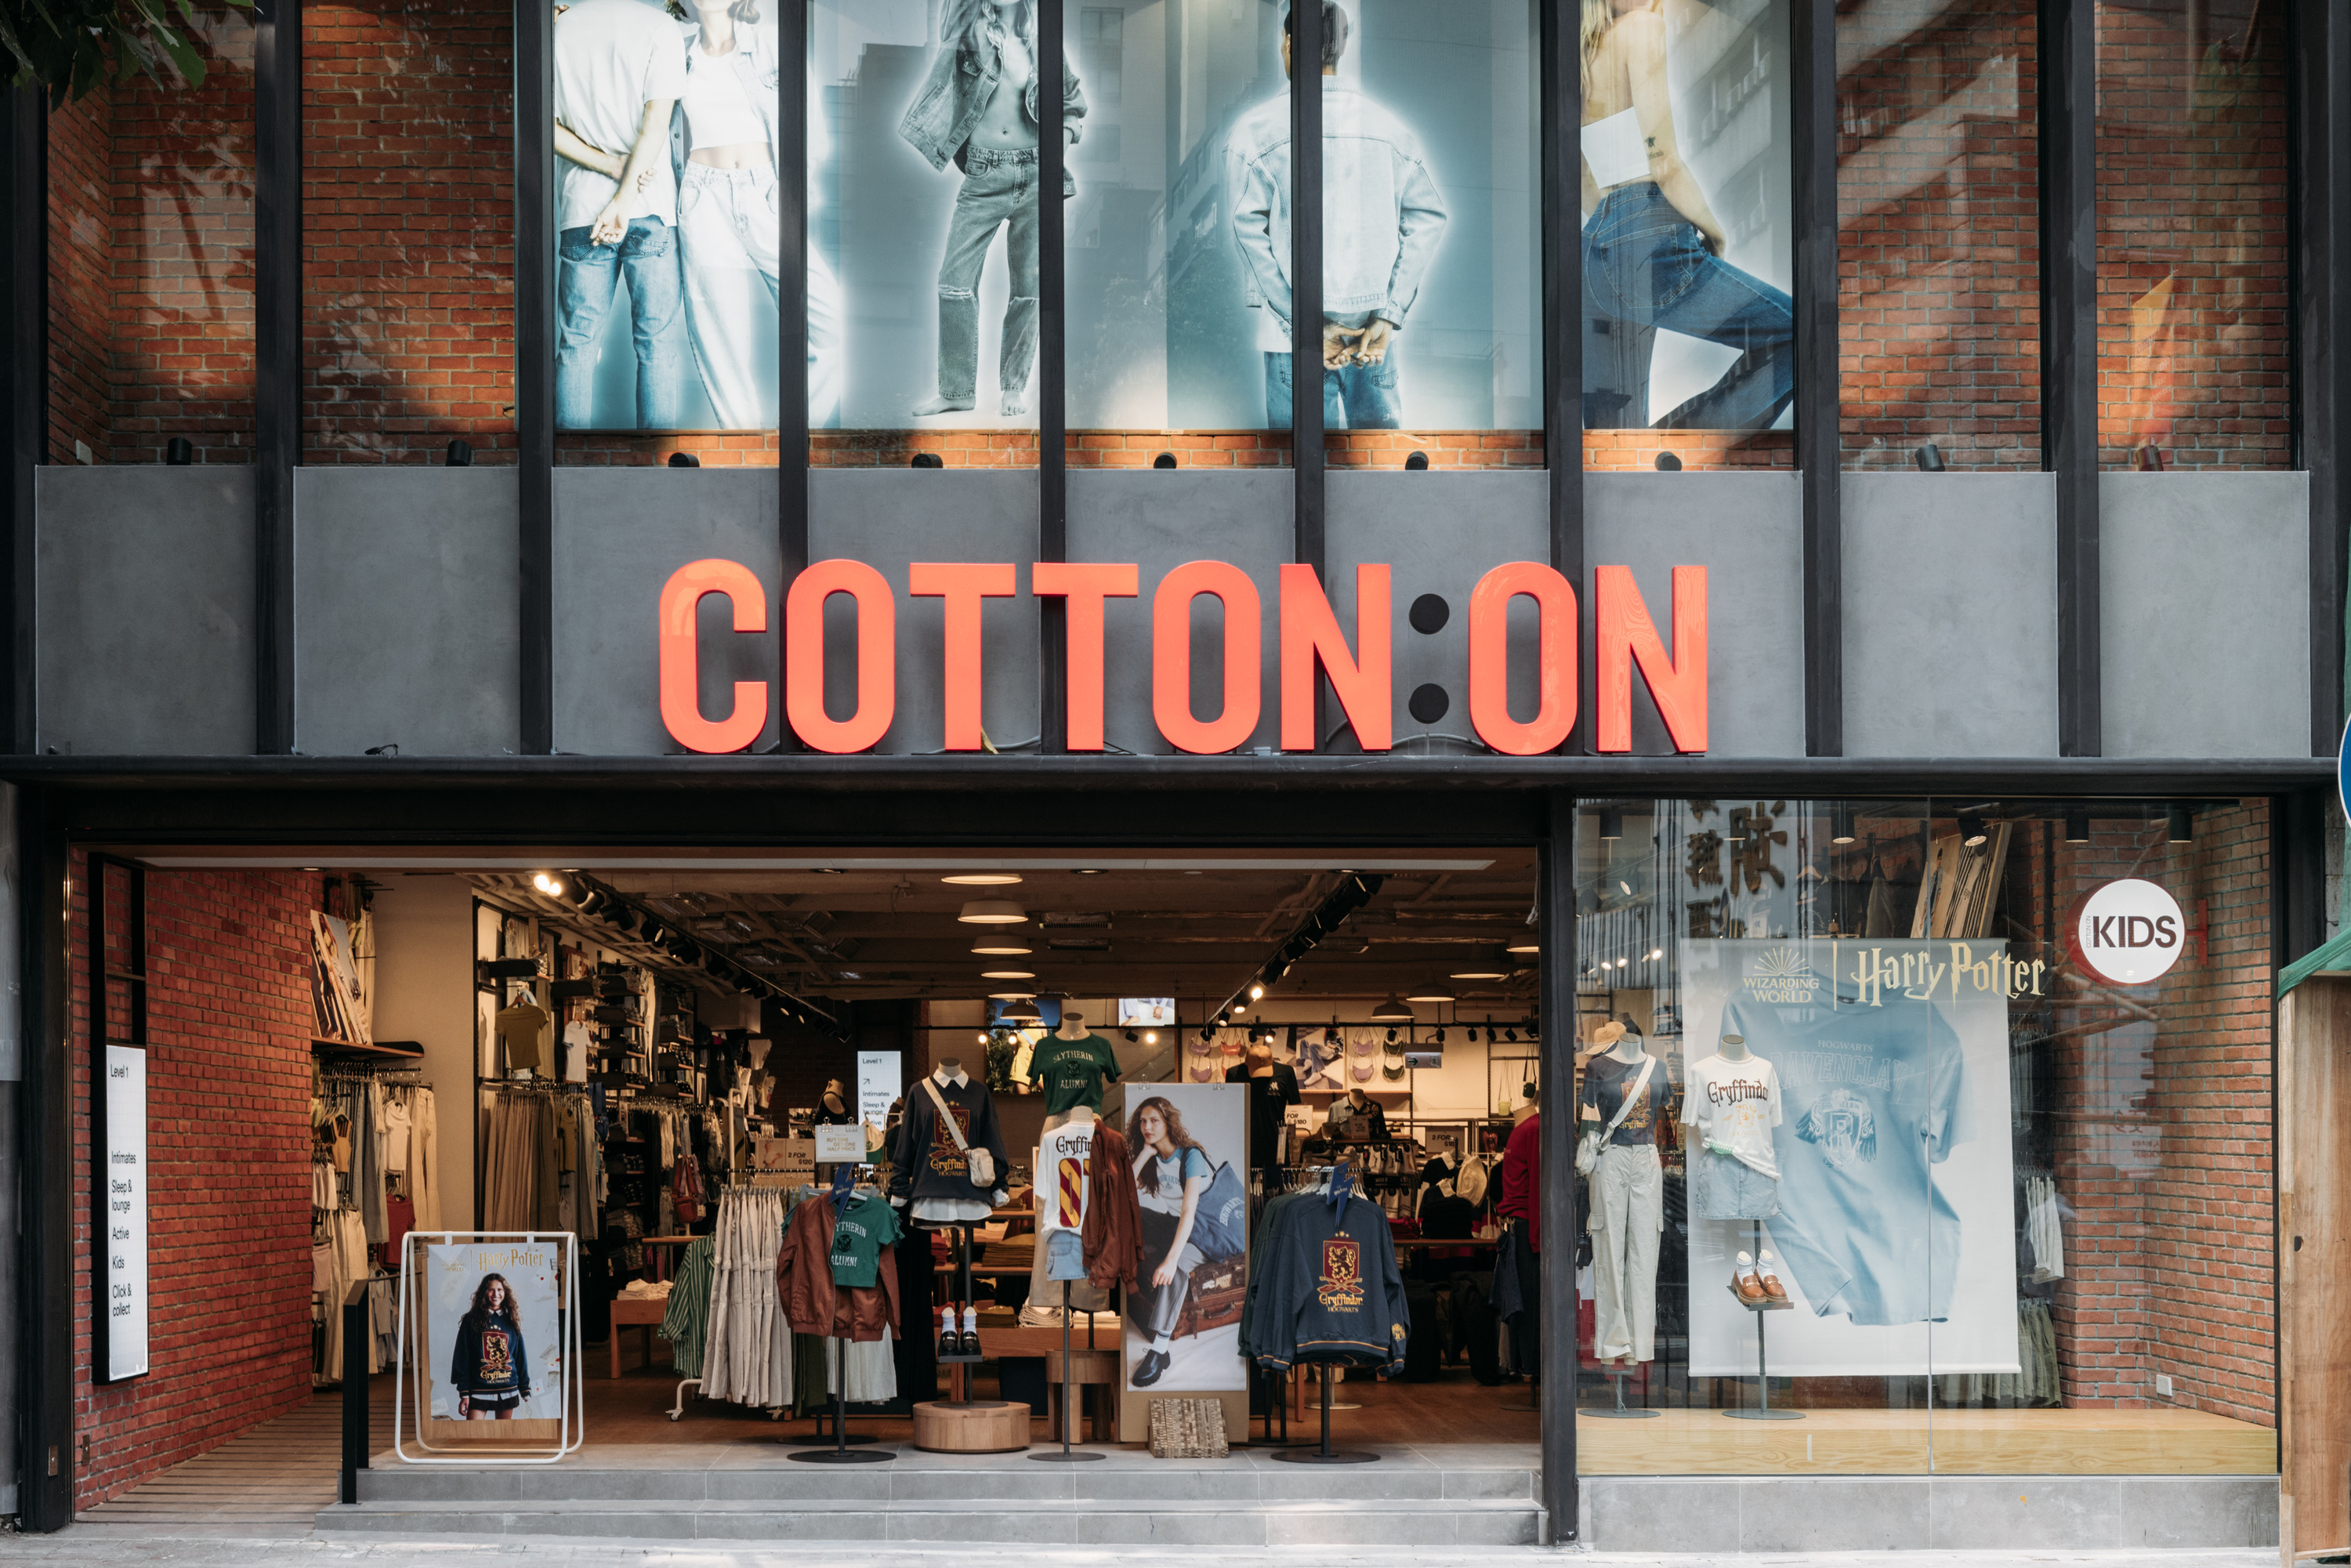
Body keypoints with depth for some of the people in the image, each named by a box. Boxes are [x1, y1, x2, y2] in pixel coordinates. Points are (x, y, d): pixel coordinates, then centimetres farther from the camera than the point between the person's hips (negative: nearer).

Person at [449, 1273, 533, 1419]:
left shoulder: (511, 1321, 10)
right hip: (479, 1390, -3)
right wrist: (464, 1393, -7)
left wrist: (525, 1391, 10)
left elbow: (520, 1358, 14)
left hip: (508, 1391, 3)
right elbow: (461, 1357, -1)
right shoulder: (471, 1321, 1)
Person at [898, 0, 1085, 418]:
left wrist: (1063, 136, -2)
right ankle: (957, 389, 2)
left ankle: (1016, 385, 14)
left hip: (1034, 175, 0)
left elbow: (1074, 104, 14)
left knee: (1028, 282, 1)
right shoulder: (970, 34, 4)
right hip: (983, 176, 0)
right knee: (955, 278, -6)